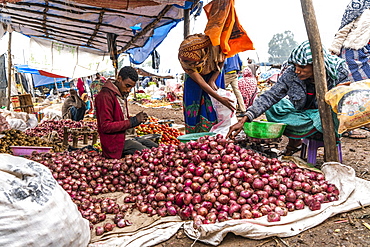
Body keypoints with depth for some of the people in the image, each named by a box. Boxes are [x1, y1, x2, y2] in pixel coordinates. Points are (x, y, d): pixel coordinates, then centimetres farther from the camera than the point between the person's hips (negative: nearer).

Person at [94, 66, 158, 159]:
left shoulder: (122, 95, 13)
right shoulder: (105, 96, -18)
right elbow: (106, 126, -23)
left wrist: (136, 118, 0)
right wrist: (133, 121, -23)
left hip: (123, 138, 10)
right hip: (114, 145, -10)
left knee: (156, 147, 9)